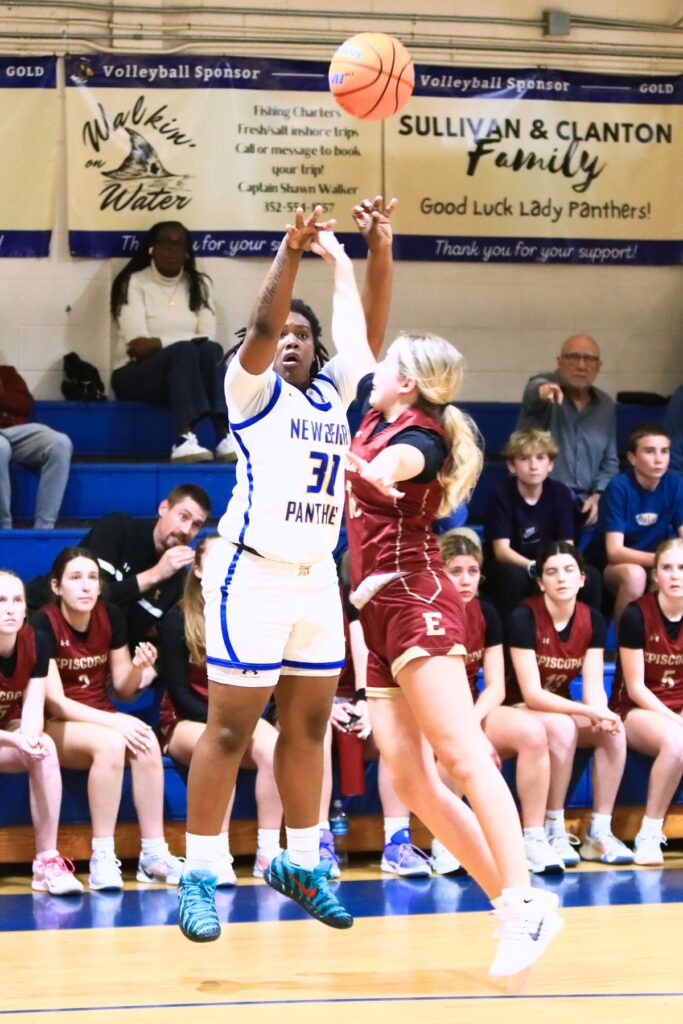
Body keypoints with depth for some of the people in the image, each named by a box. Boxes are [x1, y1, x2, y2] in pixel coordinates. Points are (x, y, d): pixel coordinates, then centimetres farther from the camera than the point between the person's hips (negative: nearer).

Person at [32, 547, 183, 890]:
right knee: (111, 743, -36)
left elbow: (124, 690, 8)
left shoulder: (110, 617, 3)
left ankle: (153, 854, -27)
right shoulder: (44, 623, -13)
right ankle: (102, 858, -32)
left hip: (103, 718, 5)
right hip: (57, 726, -4)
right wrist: (114, 722, -25)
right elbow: (55, 703, -17)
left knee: (146, 741, -29)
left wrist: (138, 668, -15)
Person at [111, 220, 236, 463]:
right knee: (184, 350, -34)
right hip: (137, 375, -4)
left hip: (189, 374, 4)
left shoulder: (199, 285, 12)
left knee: (210, 350, -29)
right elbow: (138, 345, -13)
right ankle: (184, 439, -53)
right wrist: (177, 343, -16)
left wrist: (158, 343, -13)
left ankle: (226, 437, -47)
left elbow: (209, 339, -3)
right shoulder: (134, 283, -1)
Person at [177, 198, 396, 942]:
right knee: (229, 729, -5)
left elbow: (368, 330, 5)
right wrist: (290, 252, -34)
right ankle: (198, 877, -2)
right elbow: (259, 329, -20)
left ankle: (300, 865, 22)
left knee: (307, 727, 11)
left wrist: (379, 253, -9)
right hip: (253, 576, -6)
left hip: (317, 578, 6)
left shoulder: (332, 392, 13)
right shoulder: (251, 387, -3)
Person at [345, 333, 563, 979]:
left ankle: (524, 905, -25)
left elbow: (404, 459, -34)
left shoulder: (422, 435, -9)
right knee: (409, 781, 0)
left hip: (416, 603, -9)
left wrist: (381, 467, -51)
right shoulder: (375, 412, 16)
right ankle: (510, 903, -1)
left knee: (462, 757, -18)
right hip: (380, 612, 9)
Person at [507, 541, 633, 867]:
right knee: (562, 726, -36)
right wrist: (588, 712, -33)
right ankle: (553, 832, -25)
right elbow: (531, 694, -24)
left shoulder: (593, 620, -3)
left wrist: (602, 714, -31)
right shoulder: (525, 618, -20)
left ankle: (600, 833, -19)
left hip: (564, 711, 5)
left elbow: (594, 687, -8)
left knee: (614, 730, -24)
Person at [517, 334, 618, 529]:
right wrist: (544, 391, -54)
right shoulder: (543, 385, -1)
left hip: (583, 505, 4)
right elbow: (535, 391, -28)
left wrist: (597, 495, -3)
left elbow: (610, 462, 17)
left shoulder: (606, 406, 14)